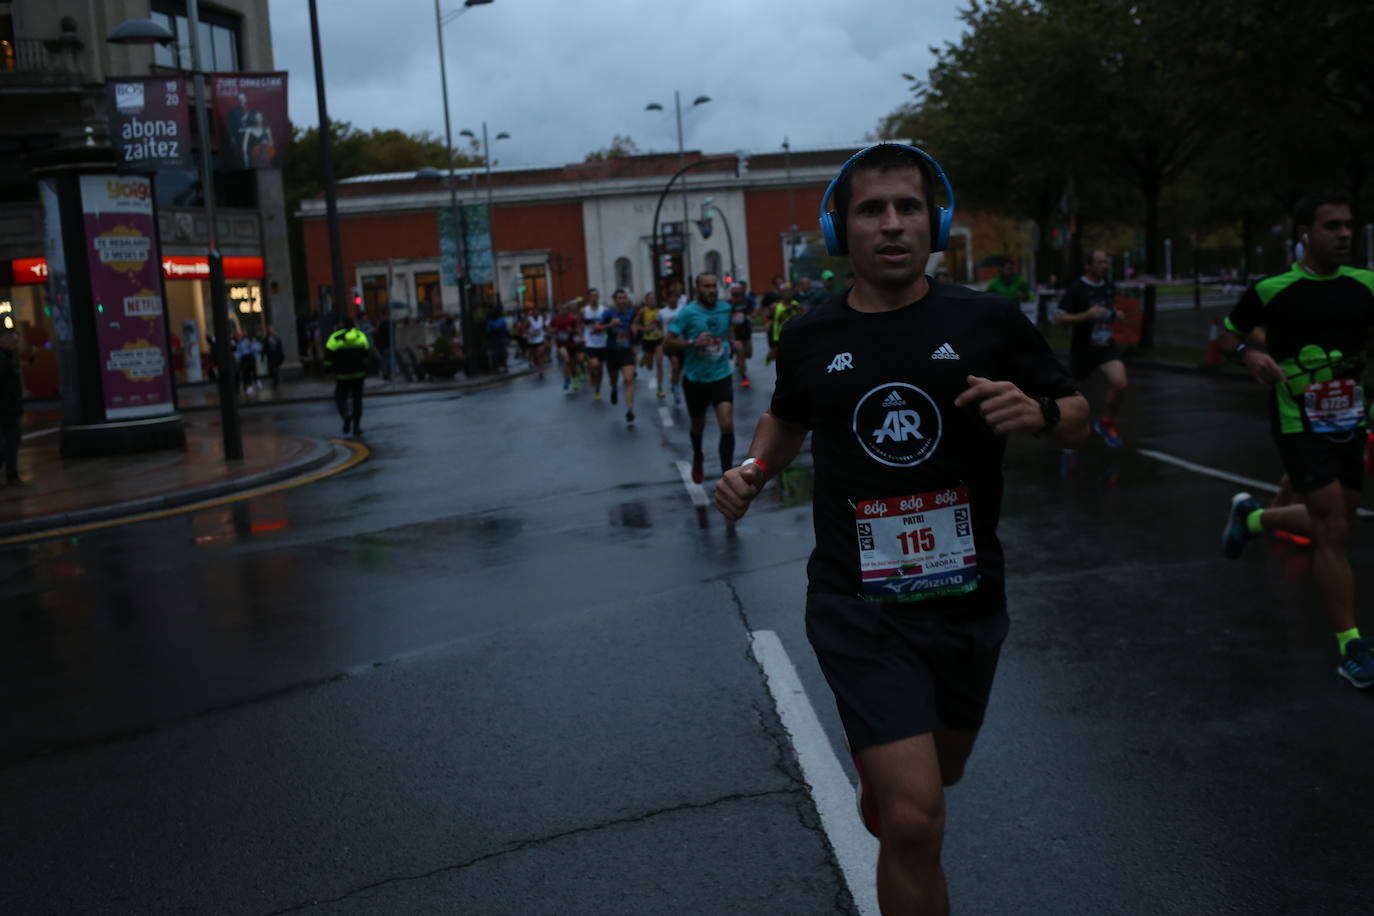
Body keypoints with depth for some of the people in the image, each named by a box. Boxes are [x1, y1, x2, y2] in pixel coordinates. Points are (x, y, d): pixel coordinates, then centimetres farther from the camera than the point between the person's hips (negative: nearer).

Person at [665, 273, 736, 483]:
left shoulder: (726, 309, 1)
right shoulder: (688, 312, -11)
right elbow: (667, 344, -15)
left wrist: (732, 345, 10)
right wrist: (693, 342, -26)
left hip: (721, 376, 1)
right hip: (695, 379, -1)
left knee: (727, 425, -17)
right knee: (698, 426, 19)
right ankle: (697, 457, 51)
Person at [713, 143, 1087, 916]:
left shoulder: (988, 322, -7)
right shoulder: (810, 338, -3)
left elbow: (1080, 416, 2)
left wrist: (1039, 411, -20)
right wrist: (754, 471, -2)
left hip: (969, 598, 2)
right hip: (858, 605, -2)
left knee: (939, 773, 27)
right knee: (916, 822, -13)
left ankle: (875, 771, 62)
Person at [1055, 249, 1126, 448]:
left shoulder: (1110, 287, 5)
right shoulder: (1076, 289, -15)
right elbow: (1059, 319, -18)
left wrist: (1115, 313, 3)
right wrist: (1087, 315, -29)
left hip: (1106, 346, 4)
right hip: (1082, 348, -4)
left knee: (1119, 383, -18)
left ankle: (1105, 424, 4)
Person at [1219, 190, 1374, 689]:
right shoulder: (1271, 289, -9)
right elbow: (1229, 333, 3)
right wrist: (1250, 354, -18)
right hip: (1300, 426, -5)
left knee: (1333, 525, 15)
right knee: (1334, 532, -9)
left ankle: (1251, 515, 44)